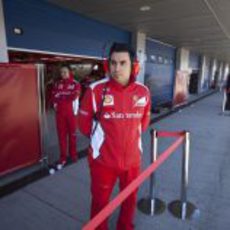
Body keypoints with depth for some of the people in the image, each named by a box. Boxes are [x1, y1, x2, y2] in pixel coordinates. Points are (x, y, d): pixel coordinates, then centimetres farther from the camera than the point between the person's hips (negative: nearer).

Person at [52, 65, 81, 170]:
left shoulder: (75, 84, -3)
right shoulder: (57, 84, 9)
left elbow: (74, 96, -14)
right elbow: (54, 96, 4)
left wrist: (61, 96, -5)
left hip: (71, 112, -3)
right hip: (60, 113, 3)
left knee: (72, 134, 8)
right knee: (61, 135, 6)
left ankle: (73, 154, 25)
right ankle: (63, 157, 15)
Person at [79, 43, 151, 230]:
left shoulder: (143, 92, -7)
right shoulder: (95, 90, -17)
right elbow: (85, 125, -6)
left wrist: (128, 135, 8)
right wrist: (103, 138, 4)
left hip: (132, 158, 4)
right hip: (103, 159, -3)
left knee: (130, 199, 25)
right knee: (100, 202, 17)